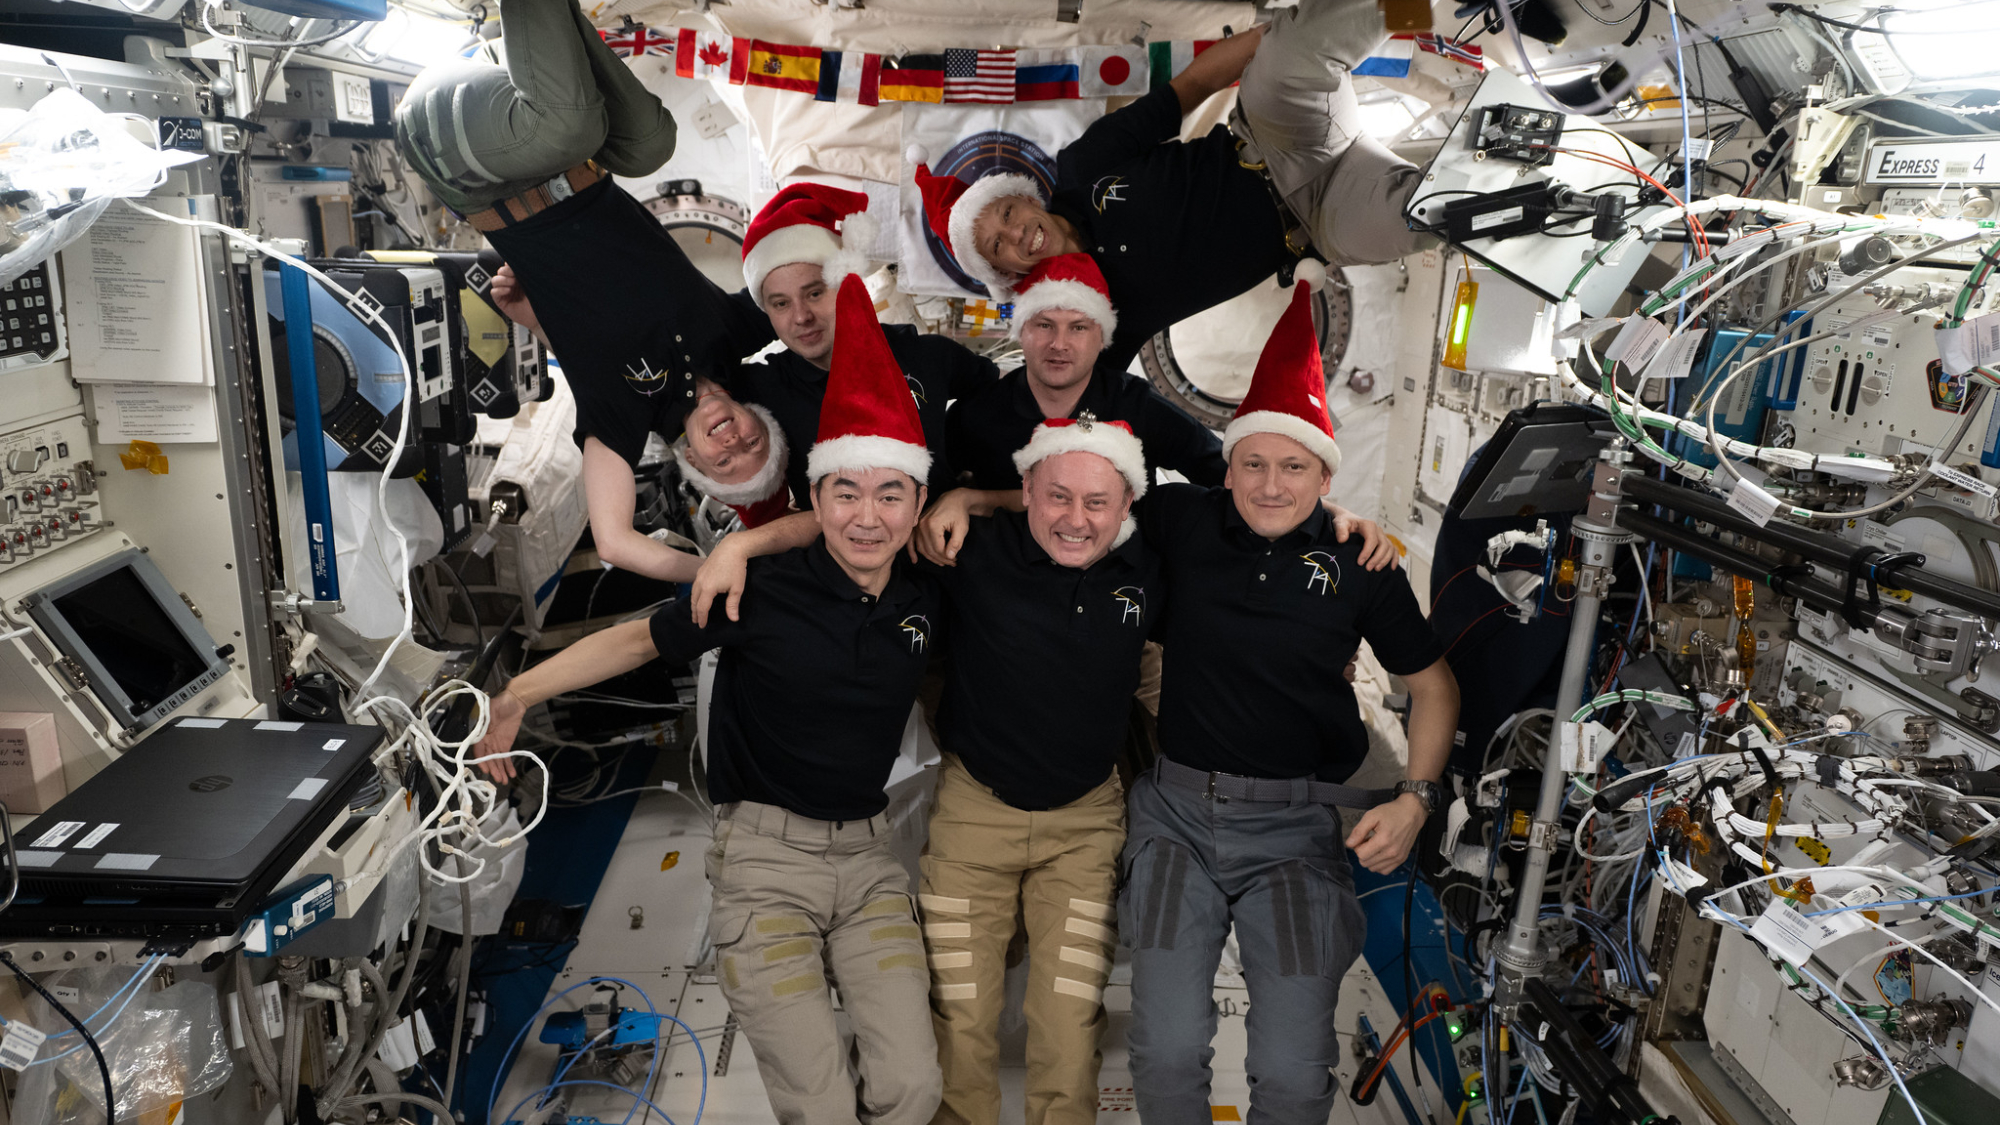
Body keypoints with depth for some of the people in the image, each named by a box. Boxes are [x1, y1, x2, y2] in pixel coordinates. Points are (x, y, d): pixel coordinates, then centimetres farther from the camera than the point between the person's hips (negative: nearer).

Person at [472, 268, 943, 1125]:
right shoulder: (765, 589, -13)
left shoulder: (926, 601, 0)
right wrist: (520, 693, -11)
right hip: (765, 859, -4)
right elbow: (641, 639, -7)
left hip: (867, 854, 4)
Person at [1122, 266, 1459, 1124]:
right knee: (1166, 1052, -5)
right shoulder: (1183, 521, -2)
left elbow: (1432, 682, 9)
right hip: (1176, 809, 1)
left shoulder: (1360, 564, -2)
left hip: (1295, 824, 0)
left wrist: (1415, 798, -2)